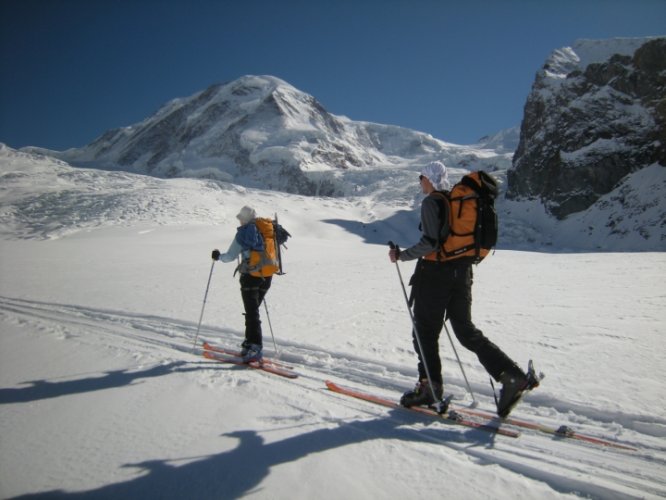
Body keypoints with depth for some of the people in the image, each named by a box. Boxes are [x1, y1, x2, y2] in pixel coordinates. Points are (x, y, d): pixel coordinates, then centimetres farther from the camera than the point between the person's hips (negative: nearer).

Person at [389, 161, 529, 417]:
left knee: (425, 331, 6)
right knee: (466, 331, 13)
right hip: (462, 272, 8)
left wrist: (401, 255, -9)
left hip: (435, 273, -7)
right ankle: (511, 375, 2)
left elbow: (430, 243, -19)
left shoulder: (431, 202, -10)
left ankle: (430, 387, 14)